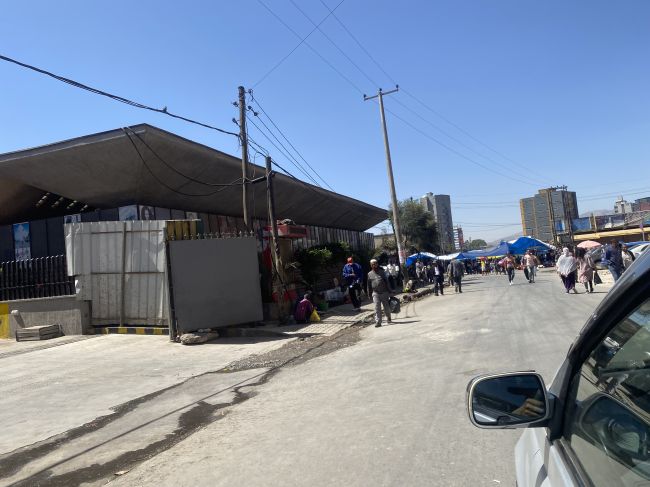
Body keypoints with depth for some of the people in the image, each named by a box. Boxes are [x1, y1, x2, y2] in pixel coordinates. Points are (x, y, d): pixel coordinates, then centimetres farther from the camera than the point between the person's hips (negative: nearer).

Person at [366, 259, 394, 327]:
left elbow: (387, 281, 5)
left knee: (386, 306, 10)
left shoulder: (381, 272, 4)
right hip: (375, 293, 0)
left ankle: (388, 318, 34)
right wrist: (369, 294, 12)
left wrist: (390, 290, 2)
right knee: (377, 307, -9)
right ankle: (378, 322, -9)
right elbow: (369, 285, 12)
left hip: (384, 292, 0)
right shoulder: (370, 274, 7)